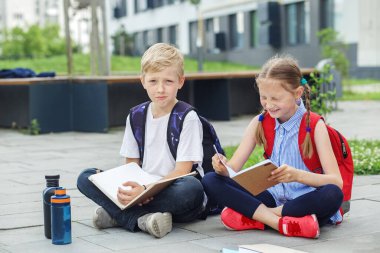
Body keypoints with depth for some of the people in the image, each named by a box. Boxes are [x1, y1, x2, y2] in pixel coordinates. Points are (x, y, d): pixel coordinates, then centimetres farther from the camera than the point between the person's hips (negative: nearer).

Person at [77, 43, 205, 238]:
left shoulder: (188, 118, -6)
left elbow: (182, 171, -13)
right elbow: (131, 164, 9)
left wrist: (146, 190, -28)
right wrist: (131, 189, -14)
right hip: (141, 191, 4)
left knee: (192, 188, -39)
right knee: (85, 178, -10)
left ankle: (118, 214, -22)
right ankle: (142, 219, -28)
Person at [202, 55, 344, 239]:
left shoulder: (314, 125, -9)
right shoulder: (260, 123, 3)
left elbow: (336, 182, -17)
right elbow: (233, 168, 1)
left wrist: (298, 175, -35)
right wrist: (223, 167, -24)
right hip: (273, 196, 4)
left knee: (333, 195, -37)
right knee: (210, 181, -13)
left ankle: (255, 217, -23)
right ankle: (280, 222, -26)